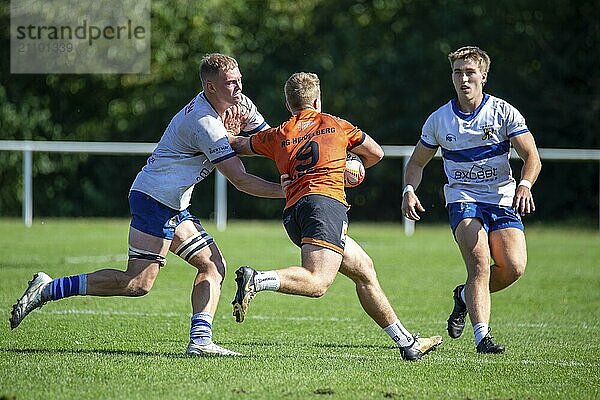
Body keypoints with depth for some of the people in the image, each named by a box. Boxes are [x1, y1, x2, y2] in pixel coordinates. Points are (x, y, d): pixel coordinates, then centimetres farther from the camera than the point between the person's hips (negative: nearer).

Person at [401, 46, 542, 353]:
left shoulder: (504, 112, -2)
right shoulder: (439, 120, 4)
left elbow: (531, 157, -5)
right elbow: (417, 162, 16)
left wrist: (525, 185, -26)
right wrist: (409, 191, -4)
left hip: (502, 201, 1)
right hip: (463, 200, -1)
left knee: (513, 267, -18)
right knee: (480, 263, -25)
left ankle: (466, 296, 12)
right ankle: (482, 337, -26)